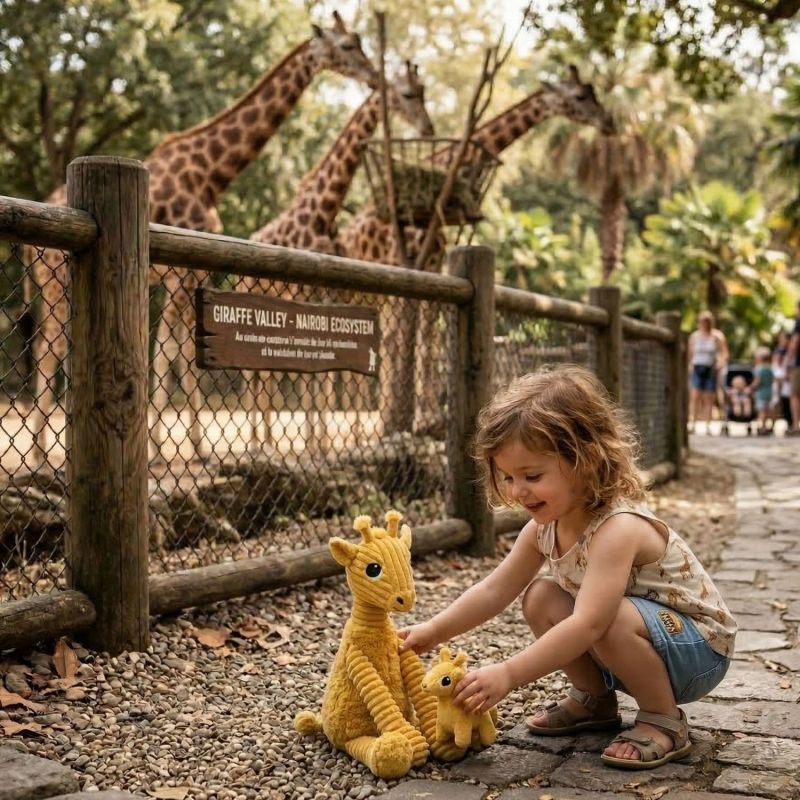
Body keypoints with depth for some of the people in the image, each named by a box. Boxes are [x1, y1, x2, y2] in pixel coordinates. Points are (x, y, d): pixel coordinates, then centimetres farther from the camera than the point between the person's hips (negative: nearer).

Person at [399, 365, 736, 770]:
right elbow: (493, 590, 1)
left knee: (616, 619, -35)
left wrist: (507, 674, -42)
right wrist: (433, 630, -8)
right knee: (540, 599, -5)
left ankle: (664, 721, -10)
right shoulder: (545, 527, -7)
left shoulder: (617, 529, -33)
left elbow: (587, 625, -41)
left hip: (699, 648, -8)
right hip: (631, 645, 8)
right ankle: (595, 699, 12)